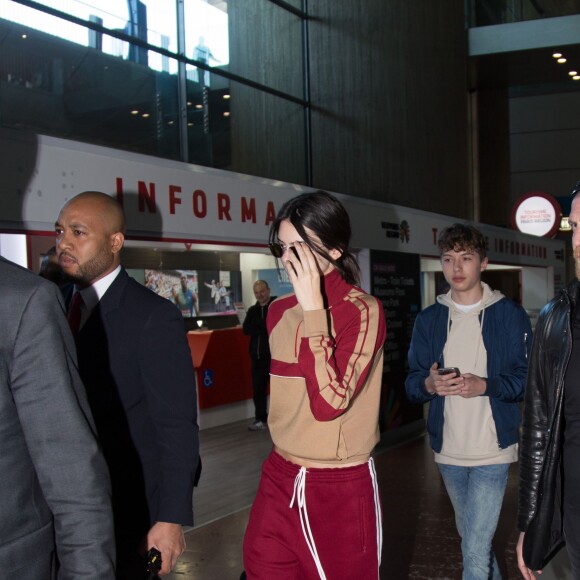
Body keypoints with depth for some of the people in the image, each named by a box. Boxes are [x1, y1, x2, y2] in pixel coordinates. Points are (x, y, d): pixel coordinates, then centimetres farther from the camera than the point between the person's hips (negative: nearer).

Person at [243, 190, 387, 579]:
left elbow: (329, 402, -27)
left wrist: (313, 309, -26)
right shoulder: (279, 311, 5)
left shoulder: (363, 311, -15)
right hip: (279, 480, 6)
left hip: (341, 488, -5)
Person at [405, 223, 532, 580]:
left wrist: (484, 385, -22)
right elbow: (412, 383, 5)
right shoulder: (428, 320, 6)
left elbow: (526, 378, -6)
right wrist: (429, 384, -18)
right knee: (473, 539, 21)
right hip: (448, 450, 5)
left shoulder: (510, 315, -4)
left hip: (492, 450, -4)